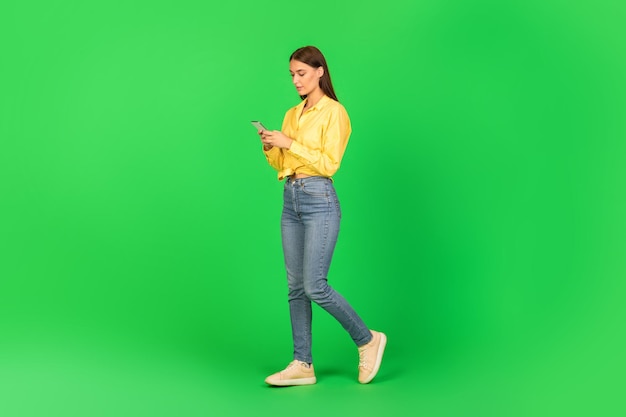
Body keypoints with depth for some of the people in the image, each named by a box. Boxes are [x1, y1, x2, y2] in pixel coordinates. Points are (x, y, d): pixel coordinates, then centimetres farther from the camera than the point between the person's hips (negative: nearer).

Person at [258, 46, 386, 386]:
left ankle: (367, 340, 10)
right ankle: (303, 364, 13)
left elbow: (329, 163, -15)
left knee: (315, 287, -10)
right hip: (290, 200, 8)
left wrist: (290, 144, -16)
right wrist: (271, 149, -2)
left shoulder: (334, 112, -7)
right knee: (296, 287, 7)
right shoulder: (292, 114, 16)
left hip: (319, 201, -8)